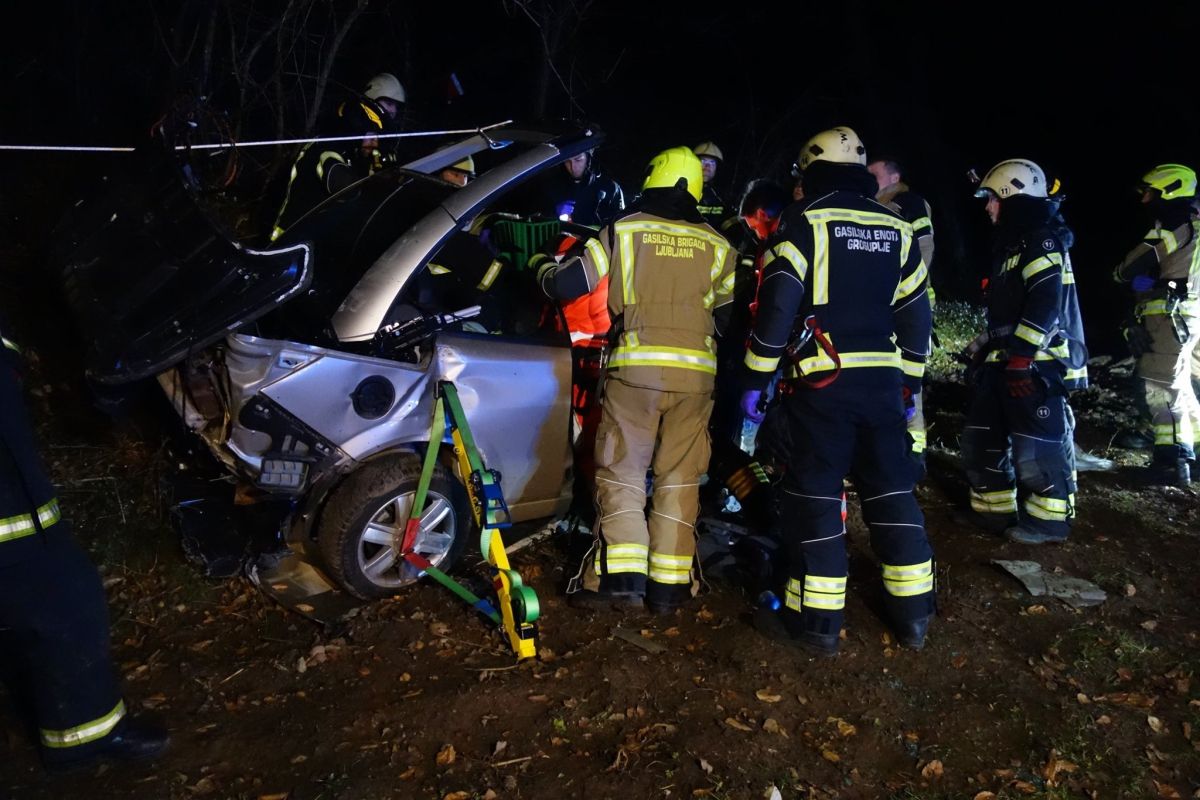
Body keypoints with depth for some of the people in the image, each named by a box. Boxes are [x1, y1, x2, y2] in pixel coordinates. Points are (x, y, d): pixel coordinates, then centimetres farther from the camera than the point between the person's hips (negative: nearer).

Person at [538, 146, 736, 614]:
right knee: (679, 479, 9)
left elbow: (568, 284, 3)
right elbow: (728, 315, 13)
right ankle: (669, 585, 11)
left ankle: (621, 577, -3)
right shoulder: (716, 245, 10)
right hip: (696, 373, 2)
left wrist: (543, 270, 25)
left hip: (636, 367, -2)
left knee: (622, 473, 4)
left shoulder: (623, 230, 4)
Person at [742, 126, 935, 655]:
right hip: (882, 380, 6)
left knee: (815, 496, 0)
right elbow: (915, 314, 15)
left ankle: (815, 620, 5)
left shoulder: (804, 221, -4)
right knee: (891, 489, 13)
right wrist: (909, 384, 22)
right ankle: (913, 613, 20)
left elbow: (777, 306, -11)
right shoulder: (898, 229, 13)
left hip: (822, 379, -5)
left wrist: (756, 379, -6)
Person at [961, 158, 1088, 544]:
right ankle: (994, 510, 23)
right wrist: (984, 347, 23)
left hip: (1038, 363, -10)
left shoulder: (1042, 241, -12)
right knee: (982, 436, 13)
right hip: (1007, 361, 11)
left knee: (1038, 444, -5)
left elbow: (1047, 304, -22)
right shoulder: (1010, 245, 20)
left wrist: (1020, 353, -24)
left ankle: (1049, 520, 7)